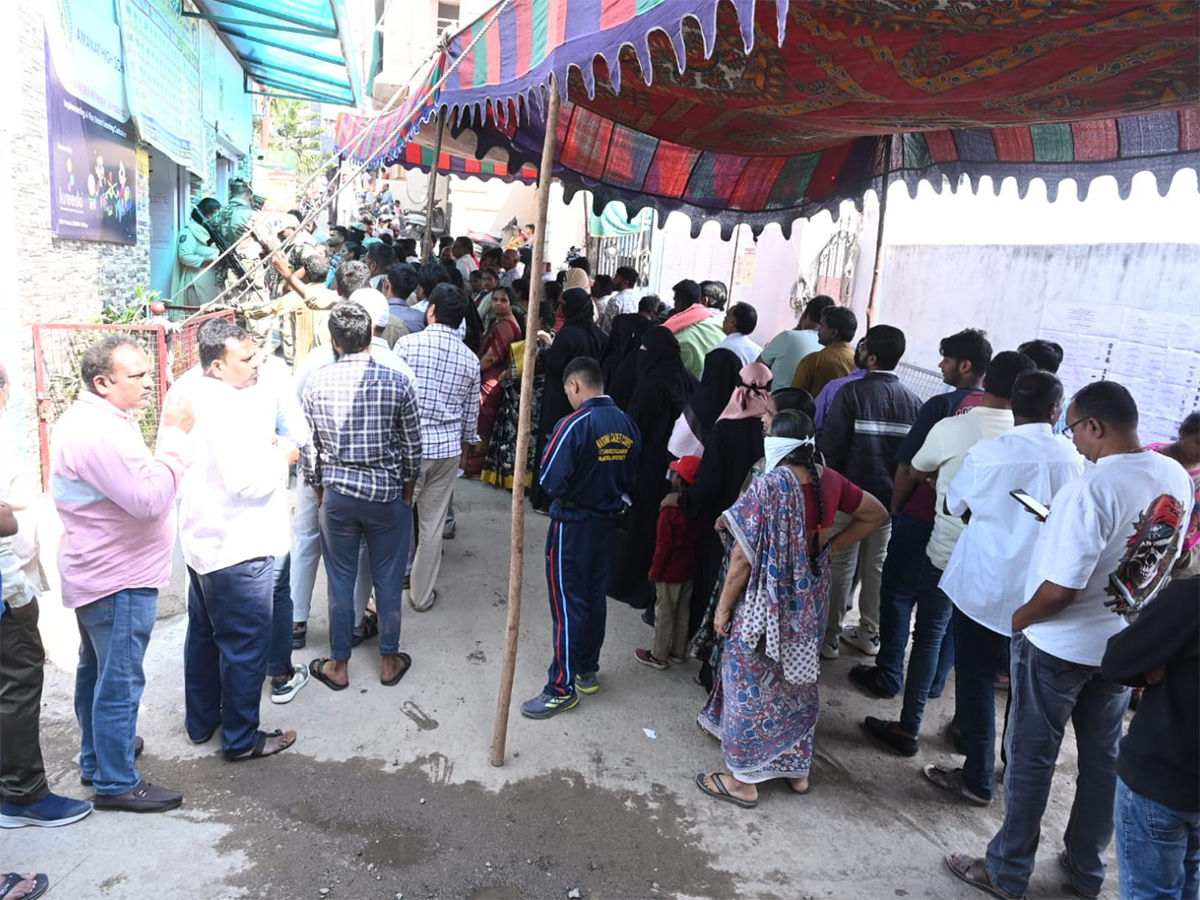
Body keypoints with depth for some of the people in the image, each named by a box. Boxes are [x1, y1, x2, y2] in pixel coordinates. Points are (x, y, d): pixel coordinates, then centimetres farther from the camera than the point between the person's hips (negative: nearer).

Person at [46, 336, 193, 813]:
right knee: (119, 684, 1)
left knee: (96, 672, 23)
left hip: (96, 574, 12)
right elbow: (151, 499, -29)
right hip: (119, 581, -12)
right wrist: (174, 435, -25)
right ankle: (116, 782, 14)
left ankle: (96, 758, 40)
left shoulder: (86, 419, 10)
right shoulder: (100, 433, -26)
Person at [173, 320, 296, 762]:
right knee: (245, 644, 5)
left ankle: (201, 721, 38)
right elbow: (249, 480, -28)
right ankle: (241, 739, 19)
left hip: (201, 538, 10)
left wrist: (262, 444, 7)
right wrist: (282, 456, -11)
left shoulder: (186, 392, 4)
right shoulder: (231, 407, -26)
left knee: (204, 633, 22)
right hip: (237, 546, -10)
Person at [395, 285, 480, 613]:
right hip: (448, 449, 3)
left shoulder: (408, 344, -9)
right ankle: (421, 595, 22)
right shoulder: (470, 359, 2)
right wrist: (466, 442, 26)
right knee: (432, 525, 11)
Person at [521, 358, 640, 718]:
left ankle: (562, 688, 10)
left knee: (567, 604, 1)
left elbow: (550, 480, -21)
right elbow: (630, 479, 6)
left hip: (572, 524, -7)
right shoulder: (627, 426, 0)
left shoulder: (574, 424, -20)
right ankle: (588, 671, 31)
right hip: (606, 522, 7)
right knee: (595, 597, 17)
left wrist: (568, 491, -1)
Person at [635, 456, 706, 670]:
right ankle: (678, 652, 31)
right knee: (683, 611, 19)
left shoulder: (671, 509, -23)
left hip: (670, 570, -7)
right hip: (690, 568, 7)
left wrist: (655, 569, -8)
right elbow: (700, 538, 5)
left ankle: (659, 656, 18)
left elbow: (663, 545, -19)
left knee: (664, 613, 7)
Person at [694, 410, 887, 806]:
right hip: (809, 604, 6)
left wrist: (723, 609, -9)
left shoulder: (768, 486, -23)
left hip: (765, 606, -6)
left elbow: (743, 558, -20)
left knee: (750, 685, 9)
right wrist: (830, 545, 7)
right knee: (796, 682, 21)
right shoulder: (830, 481, -5)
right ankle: (796, 768, 36)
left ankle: (743, 778, 21)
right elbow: (875, 514, 10)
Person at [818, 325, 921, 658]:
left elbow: (831, 443, -14)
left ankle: (829, 636, 12)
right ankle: (869, 633, 26)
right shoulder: (912, 400, 2)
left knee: (841, 566, 4)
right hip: (890, 497, 5)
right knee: (877, 566, 15)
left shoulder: (852, 392, -13)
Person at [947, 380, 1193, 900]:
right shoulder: (1178, 478, -3)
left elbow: (1061, 588, -27)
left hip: (1060, 646, -7)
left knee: (1031, 757, 9)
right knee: (1103, 757, 20)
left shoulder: (1093, 488, -28)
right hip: (1126, 644, 7)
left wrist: (1020, 618, -9)